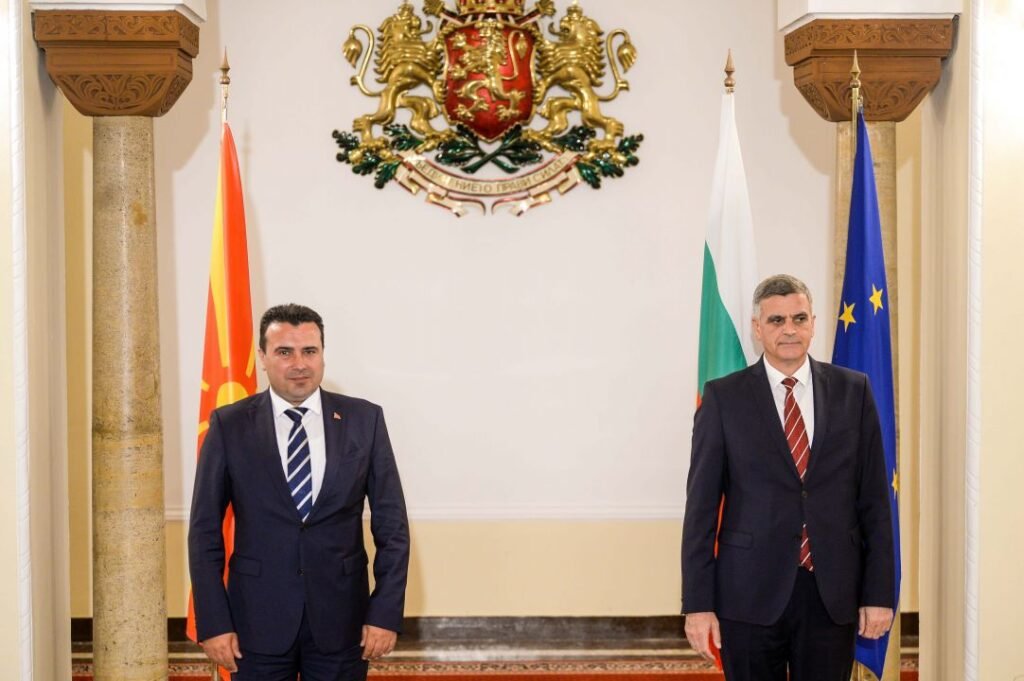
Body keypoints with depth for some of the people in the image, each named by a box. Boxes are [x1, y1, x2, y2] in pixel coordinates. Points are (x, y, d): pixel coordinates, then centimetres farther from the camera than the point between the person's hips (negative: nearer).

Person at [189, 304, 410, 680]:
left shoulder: (364, 419, 0)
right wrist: (213, 621, -5)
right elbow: (205, 530, 0)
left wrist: (387, 612, -4)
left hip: (341, 616, 1)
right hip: (259, 616, -1)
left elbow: (391, 524, 2)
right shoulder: (229, 425, -2)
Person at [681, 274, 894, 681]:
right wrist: (698, 603, -6)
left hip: (833, 596, 2)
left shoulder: (852, 391, 5)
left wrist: (879, 593, 1)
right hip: (751, 593, -1)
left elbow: (874, 498, 6)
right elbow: (701, 505, -1)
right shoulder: (724, 397, 0)